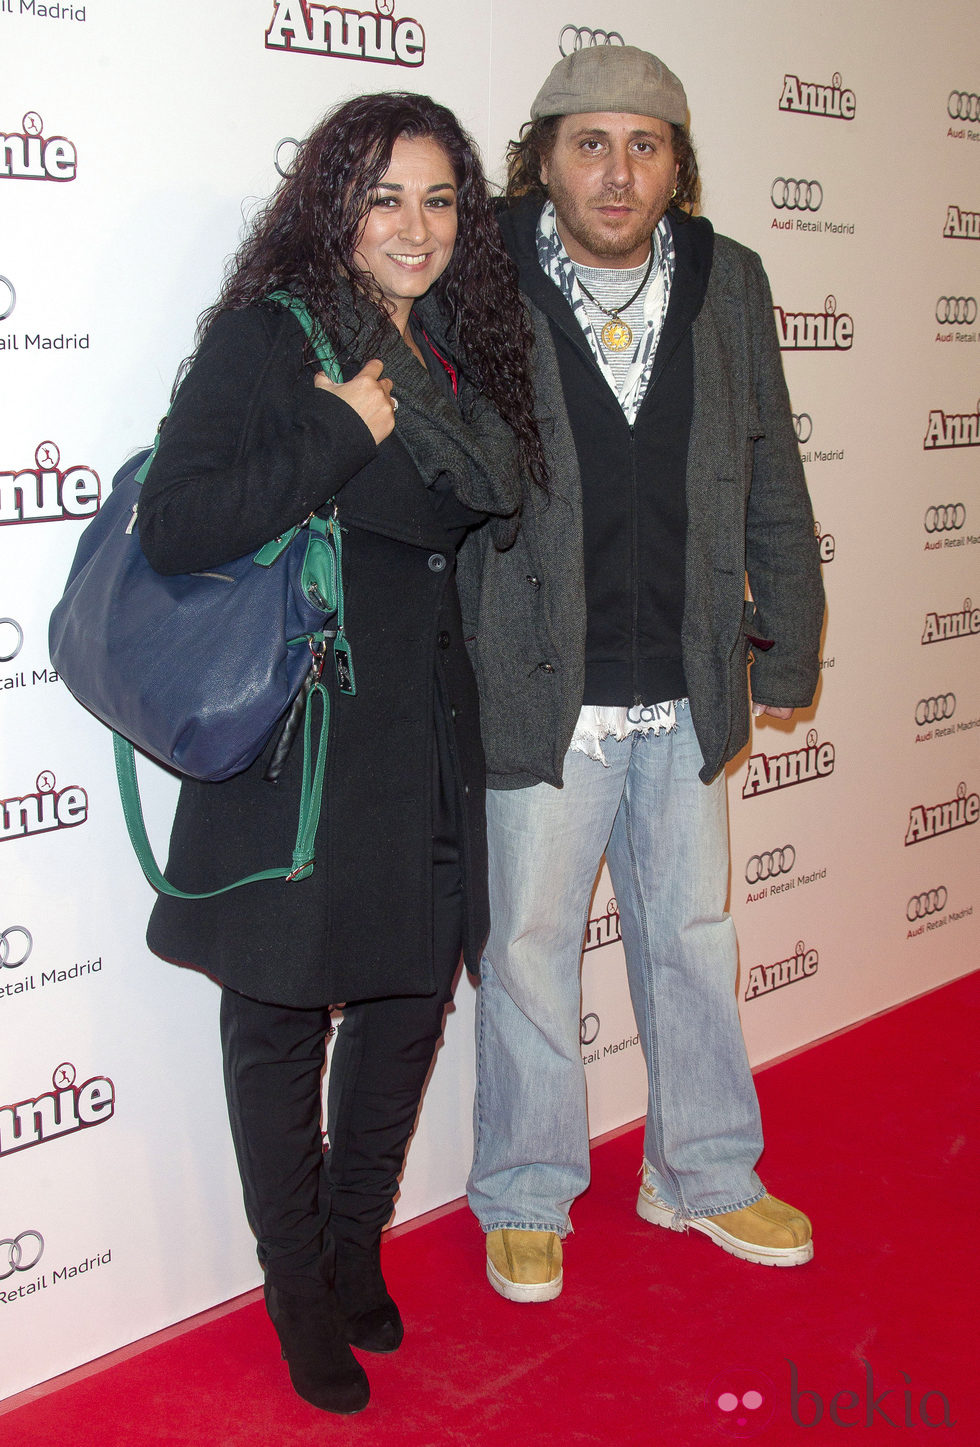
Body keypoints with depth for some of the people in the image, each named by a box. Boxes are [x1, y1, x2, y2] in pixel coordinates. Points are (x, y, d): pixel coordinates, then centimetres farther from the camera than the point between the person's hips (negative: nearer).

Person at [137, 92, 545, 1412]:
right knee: (282, 1019, 6)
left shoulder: (455, 355, 11)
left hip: (427, 733, 7)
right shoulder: (267, 336, -9)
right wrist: (348, 430, -19)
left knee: (413, 987, 15)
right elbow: (173, 528, -21)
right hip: (296, 735, -6)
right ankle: (302, 1300, 27)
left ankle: (356, 1251, 37)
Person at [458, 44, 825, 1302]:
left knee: (693, 938, 16)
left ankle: (703, 1175, 36)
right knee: (529, 948, 8)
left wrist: (787, 641, 11)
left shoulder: (728, 284, 5)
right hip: (539, 698, -4)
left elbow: (770, 482, 11)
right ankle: (524, 1199, 29)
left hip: (688, 693, 4)